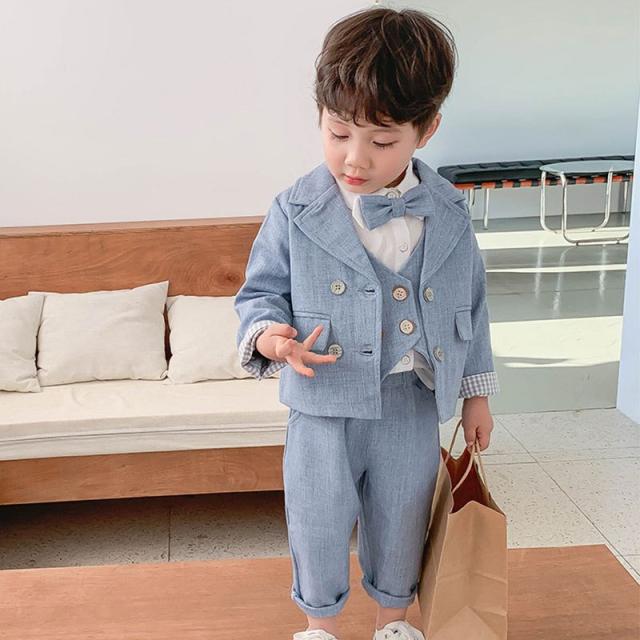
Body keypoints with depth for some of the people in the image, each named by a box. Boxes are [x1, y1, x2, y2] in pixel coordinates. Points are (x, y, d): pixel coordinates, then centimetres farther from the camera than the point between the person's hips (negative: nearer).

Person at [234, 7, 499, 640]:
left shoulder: (448, 214, -5)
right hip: (324, 404, -1)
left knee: (402, 518, 20)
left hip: (413, 404, 2)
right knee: (319, 519, 14)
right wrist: (269, 333, -24)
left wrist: (476, 392, 11)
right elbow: (260, 291, -1)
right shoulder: (295, 211, -11)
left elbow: (470, 305, 6)